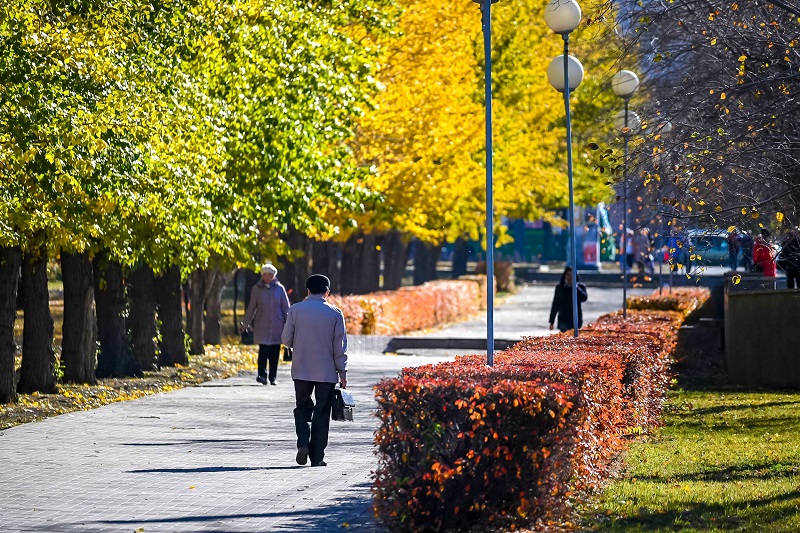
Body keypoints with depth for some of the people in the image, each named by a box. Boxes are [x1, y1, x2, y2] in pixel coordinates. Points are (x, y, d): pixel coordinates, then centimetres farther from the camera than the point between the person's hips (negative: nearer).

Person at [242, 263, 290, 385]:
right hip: (262, 325, -1)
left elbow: (285, 308, 9)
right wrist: (246, 324, 9)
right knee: (263, 350, -14)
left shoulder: (279, 288, 5)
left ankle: (272, 377, 11)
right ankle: (262, 375, -14)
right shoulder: (257, 289, 4)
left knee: (275, 352, 3)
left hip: (276, 325, 1)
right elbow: (251, 307, 9)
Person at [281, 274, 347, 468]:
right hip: (327, 372, -1)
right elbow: (340, 347, -3)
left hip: (301, 371, 1)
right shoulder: (335, 313, -5)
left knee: (302, 409, 15)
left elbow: (286, 339, -1)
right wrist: (342, 374, 5)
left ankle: (303, 444, -8)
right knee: (322, 413, 7)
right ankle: (317, 457, 6)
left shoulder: (296, 310, -4)